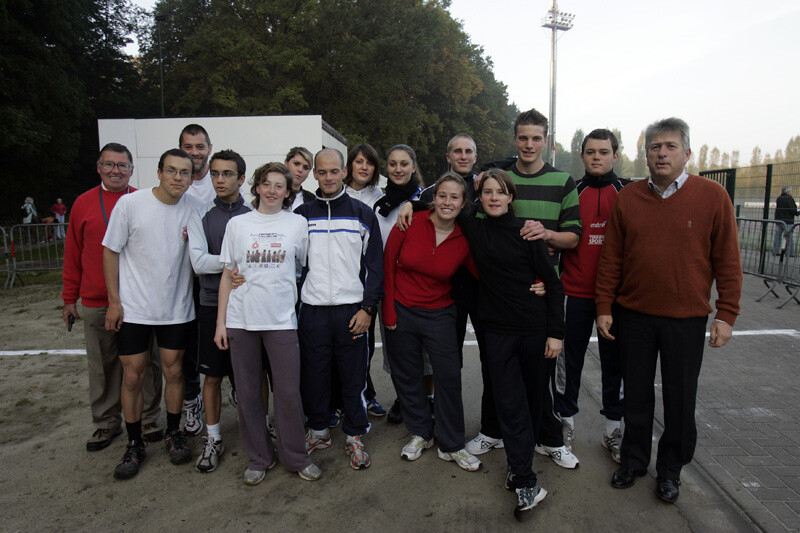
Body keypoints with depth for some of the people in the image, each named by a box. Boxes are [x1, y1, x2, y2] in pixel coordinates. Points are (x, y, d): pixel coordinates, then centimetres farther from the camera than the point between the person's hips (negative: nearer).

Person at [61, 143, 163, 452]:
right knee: (102, 366, 11)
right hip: (96, 304, 1)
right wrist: (69, 298, 8)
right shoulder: (83, 203, 6)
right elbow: (73, 254, 8)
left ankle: (148, 420, 23)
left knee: (145, 363, 8)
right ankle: (106, 423, 26)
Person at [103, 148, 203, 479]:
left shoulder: (196, 208, -2)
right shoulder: (130, 203, -9)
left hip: (176, 307, 2)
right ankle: (134, 444, 23)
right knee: (133, 376, 5)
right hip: (134, 307, -2)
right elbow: (111, 251, -3)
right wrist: (114, 301, -5)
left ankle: (173, 433, 30)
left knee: (173, 371, 10)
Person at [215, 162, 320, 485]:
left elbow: (305, 267, 12)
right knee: (248, 393, 8)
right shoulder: (238, 224, 7)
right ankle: (258, 458, 26)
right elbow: (227, 274, 8)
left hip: (282, 319, -1)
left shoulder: (298, 224, 5)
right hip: (241, 320, 1)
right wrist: (221, 321, 3)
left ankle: (296, 457, 21)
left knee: (288, 392, 1)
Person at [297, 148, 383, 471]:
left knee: (354, 374, 5)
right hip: (312, 309, 2)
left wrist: (368, 308, -6)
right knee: (314, 373, 9)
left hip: (352, 309, -1)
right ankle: (318, 430, 29)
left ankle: (355, 436, 21)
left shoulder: (363, 214, 4)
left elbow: (375, 265, 2)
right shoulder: (302, 214, 8)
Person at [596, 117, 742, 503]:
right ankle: (634, 460, 34)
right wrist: (604, 307, 1)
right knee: (636, 395, 14)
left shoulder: (712, 196, -4)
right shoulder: (627, 198, 1)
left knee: (680, 399, 10)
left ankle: (670, 469, 32)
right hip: (634, 316, 2)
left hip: (687, 319, -1)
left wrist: (726, 314, -5)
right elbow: (611, 258, 3)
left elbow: (728, 261, -2)